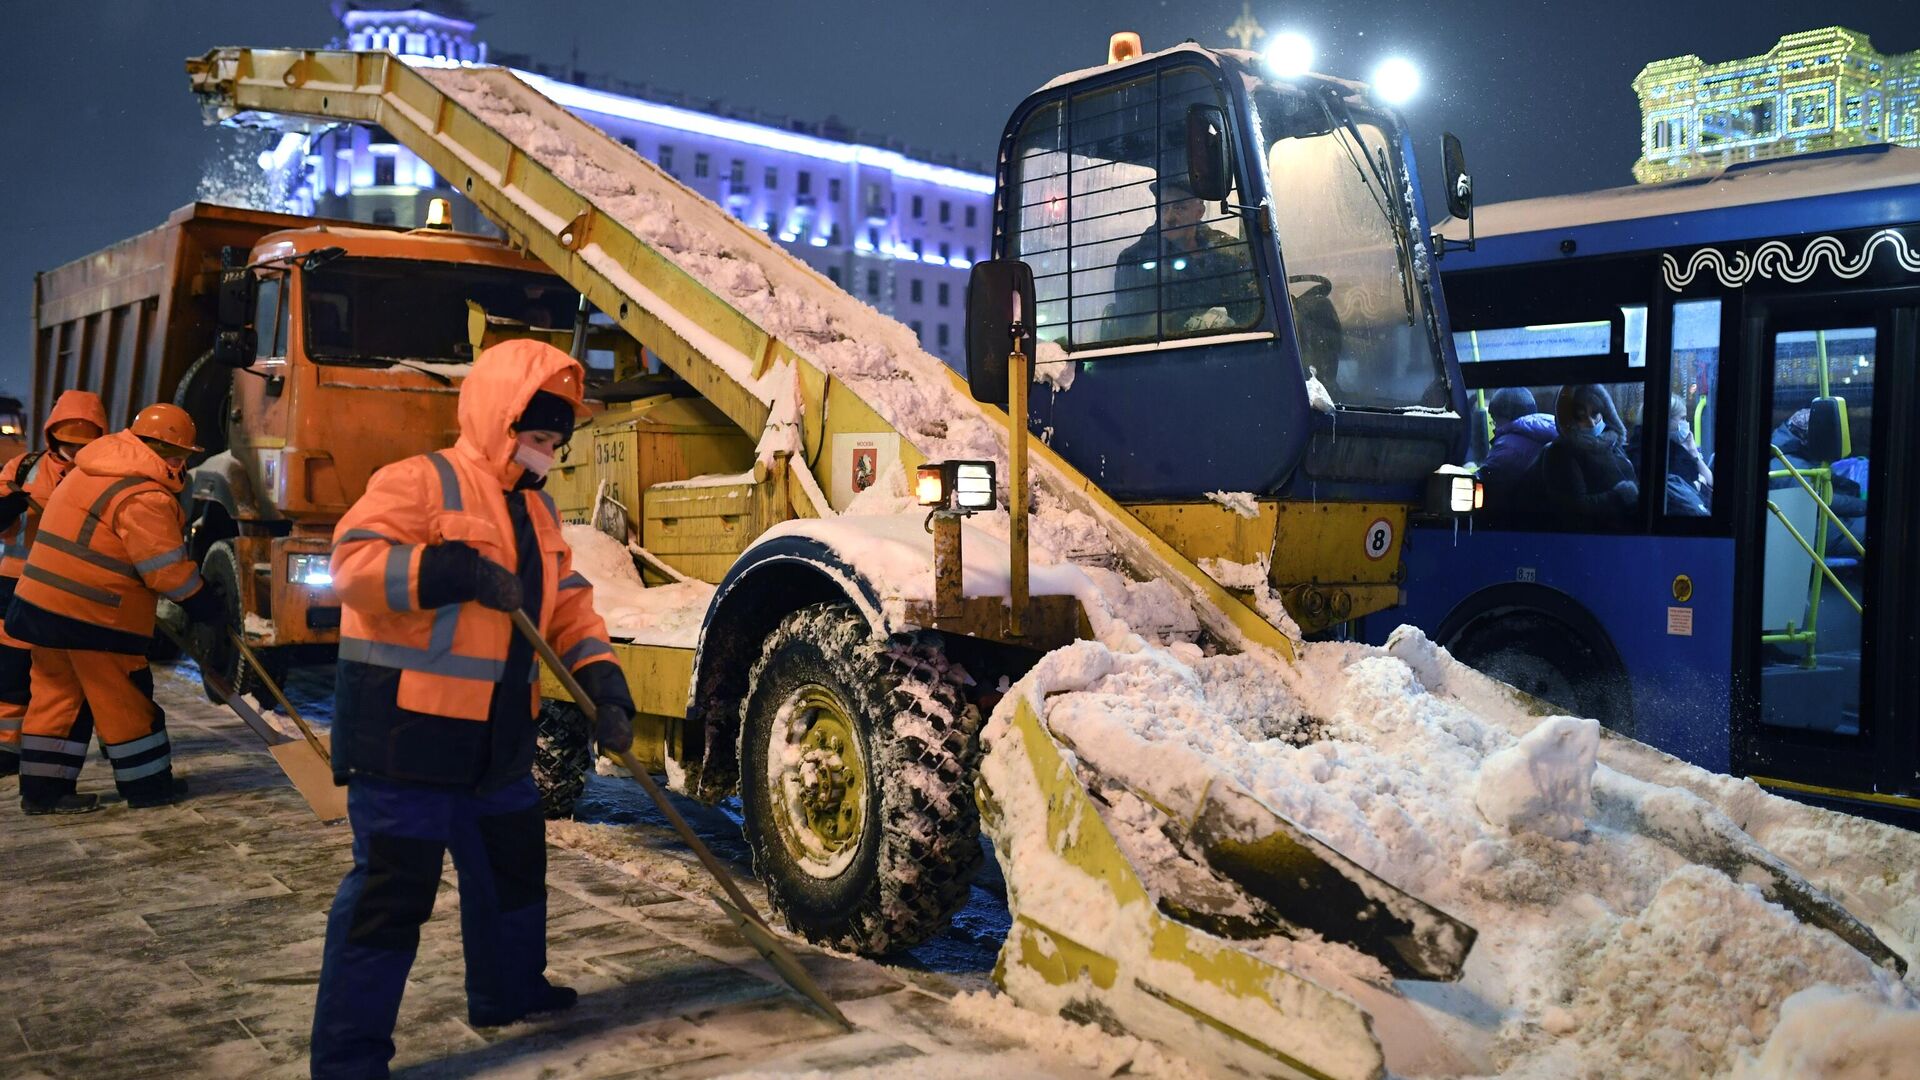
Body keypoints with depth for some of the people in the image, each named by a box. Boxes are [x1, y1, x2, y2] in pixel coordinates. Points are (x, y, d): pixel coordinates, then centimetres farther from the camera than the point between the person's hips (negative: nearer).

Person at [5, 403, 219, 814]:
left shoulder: (91, 469, 12)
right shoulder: (145, 497, -19)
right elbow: (166, 568, -19)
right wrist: (202, 601, -4)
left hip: (43, 602, 9)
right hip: (93, 617, -9)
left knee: (57, 692, 14)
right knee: (123, 700, 4)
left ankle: (43, 788, 18)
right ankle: (148, 784, 15)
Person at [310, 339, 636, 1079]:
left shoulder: (537, 508, 14)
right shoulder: (419, 482, -12)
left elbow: (567, 604, 13)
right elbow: (354, 562, -25)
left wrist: (604, 680, -2)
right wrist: (454, 572, -35)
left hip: (496, 736, 9)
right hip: (405, 728, -9)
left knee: (514, 865, 22)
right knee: (392, 891, -6)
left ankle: (509, 991, 42)